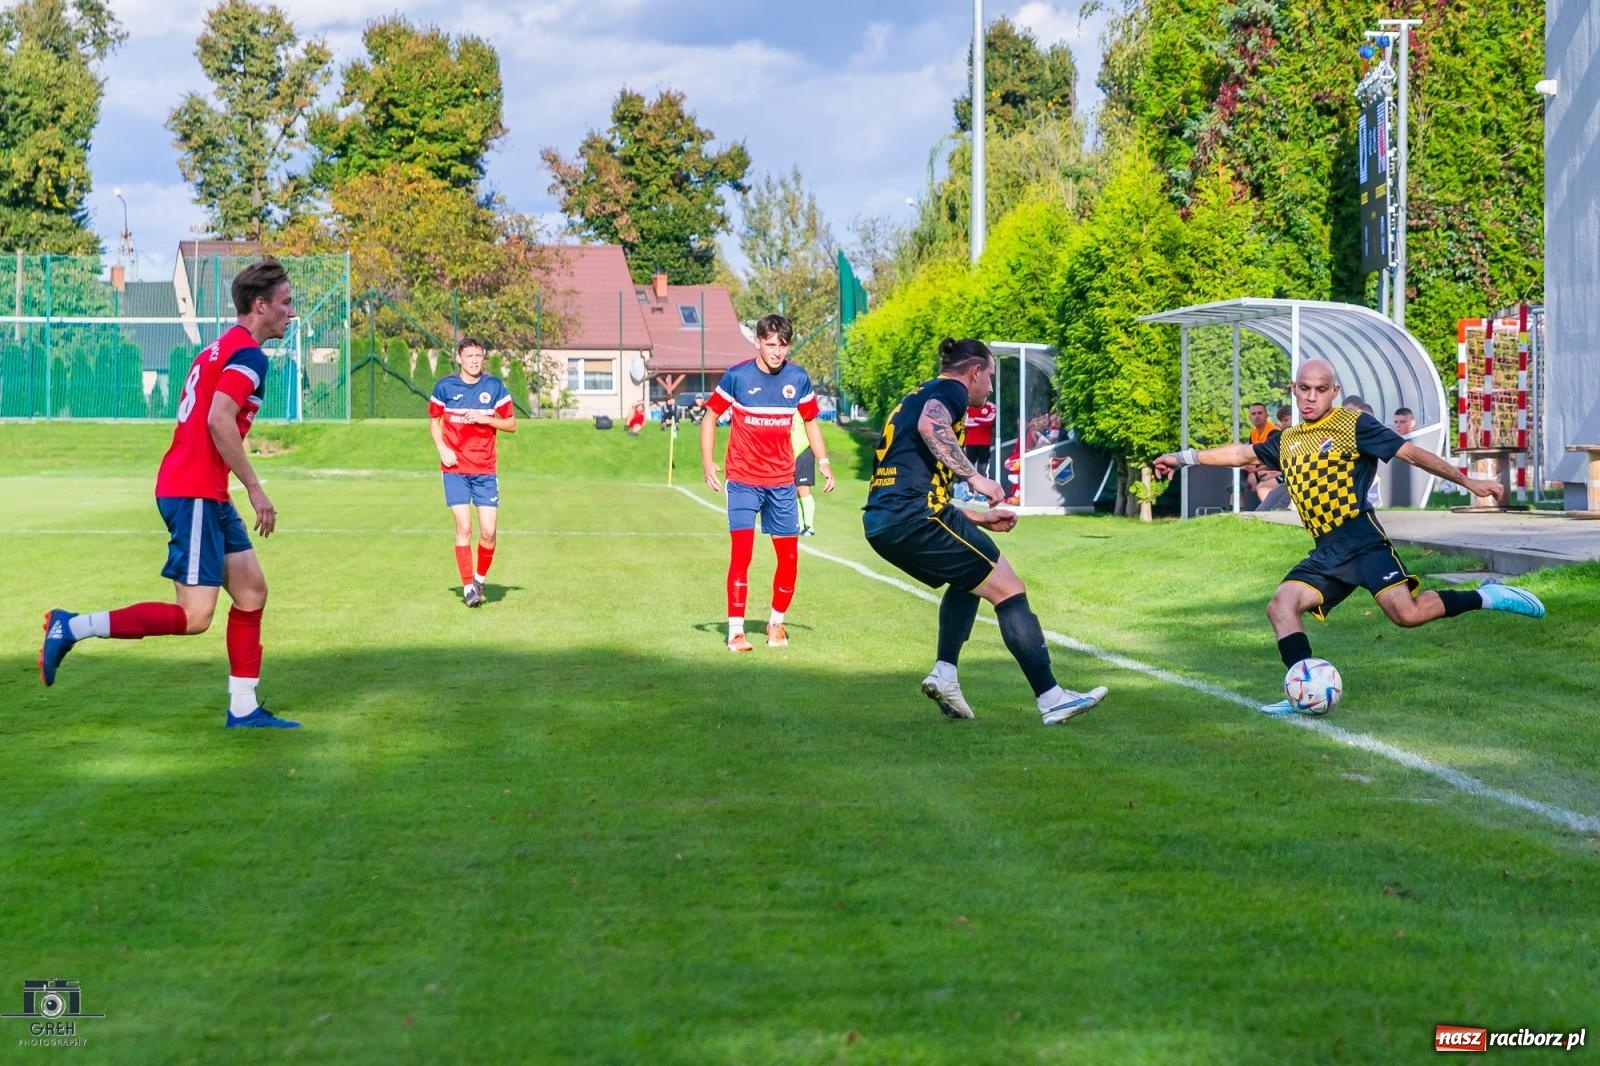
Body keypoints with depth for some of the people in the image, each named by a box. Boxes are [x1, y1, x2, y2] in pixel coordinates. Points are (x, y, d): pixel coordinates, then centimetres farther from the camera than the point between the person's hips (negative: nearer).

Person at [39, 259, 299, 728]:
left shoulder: (220, 349, 18)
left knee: (252, 591, 11)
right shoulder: (248, 354, -12)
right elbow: (219, 420, -24)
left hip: (207, 496, 11)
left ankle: (243, 708, 14)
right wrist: (255, 489, -20)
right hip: (194, 495, -11)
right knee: (194, 617, -11)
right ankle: (72, 628, -7)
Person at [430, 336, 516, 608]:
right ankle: (468, 587, 1)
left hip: (485, 470, 1)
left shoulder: (495, 387, 1)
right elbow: (434, 420, 14)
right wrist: (442, 449, -2)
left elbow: (511, 424, 5)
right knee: (464, 528, -8)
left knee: (488, 532, -5)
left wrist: (484, 418, -12)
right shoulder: (445, 387, 2)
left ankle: (480, 578, 19)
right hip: (455, 468, -1)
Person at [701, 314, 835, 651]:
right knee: (741, 553, -13)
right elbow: (710, 415, 2)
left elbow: (810, 421, 15)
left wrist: (824, 463, 7)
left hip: (782, 482, 3)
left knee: (789, 558, 4)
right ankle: (736, 631, -8)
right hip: (743, 480, -3)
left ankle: (777, 623, 24)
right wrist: (707, 462, -4)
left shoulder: (798, 379, 0)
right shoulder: (737, 376, -8)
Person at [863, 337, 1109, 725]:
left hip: (878, 524, 9)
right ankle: (1051, 699, -6)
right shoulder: (950, 389, 3)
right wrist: (974, 477, -18)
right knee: (1009, 589, -3)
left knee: (969, 577, 30)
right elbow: (930, 425, -23)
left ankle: (944, 672, 14)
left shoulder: (915, 398, 29)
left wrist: (979, 518, 35)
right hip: (915, 515, -9)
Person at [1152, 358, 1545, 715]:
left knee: (1406, 613, -22)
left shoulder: (1353, 424, -1)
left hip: (1362, 541, -7)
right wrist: (1183, 458, 26)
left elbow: (1410, 452, -4)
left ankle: (1486, 598, -2)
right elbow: (1242, 453, 29)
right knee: (1281, 605, -13)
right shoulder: (1287, 442, 18)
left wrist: (1467, 481, -6)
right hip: (1325, 554, 7)